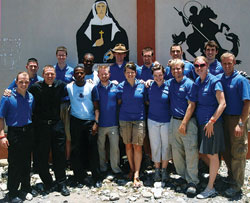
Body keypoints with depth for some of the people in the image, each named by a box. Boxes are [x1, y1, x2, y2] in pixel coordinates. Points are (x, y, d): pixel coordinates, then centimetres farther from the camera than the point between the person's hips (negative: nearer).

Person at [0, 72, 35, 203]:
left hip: (28, 132, 5)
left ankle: (26, 186, 30)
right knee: (14, 163, 0)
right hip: (14, 133, -5)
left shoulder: (31, 97, 6)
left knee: (27, 161, 14)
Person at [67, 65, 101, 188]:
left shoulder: (91, 87, 1)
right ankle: (79, 178, 14)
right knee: (77, 150, 4)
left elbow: (96, 107, 1)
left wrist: (96, 122, -10)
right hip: (75, 122, 1)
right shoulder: (68, 87, 4)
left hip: (90, 122, -1)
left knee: (93, 150, -2)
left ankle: (96, 178, 8)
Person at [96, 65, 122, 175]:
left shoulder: (115, 87, 4)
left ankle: (116, 167, 17)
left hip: (113, 123, 0)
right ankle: (102, 167, 26)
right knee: (100, 146, 11)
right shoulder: (95, 88, 1)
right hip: (100, 124, 0)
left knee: (115, 146, 3)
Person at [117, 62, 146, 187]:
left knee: (137, 146, -5)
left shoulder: (142, 85, 2)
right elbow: (118, 102, 8)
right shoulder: (121, 86, 3)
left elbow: (146, 101, 10)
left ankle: (136, 174, -2)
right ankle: (132, 169, 25)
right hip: (124, 119, 1)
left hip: (139, 118, -1)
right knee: (128, 145, 8)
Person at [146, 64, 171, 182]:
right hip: (152, 120, 2)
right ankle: (157, 169, 20)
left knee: (166, 145, 5)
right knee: (155, 145, 7)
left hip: (166, 120, -1)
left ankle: (164, 170, 19)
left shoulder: (168, 87, -5)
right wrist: (154, 107, 4)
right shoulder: (150, 87, 1)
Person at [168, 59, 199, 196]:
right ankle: (182, 176, 25)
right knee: (176, 152, 10)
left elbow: (191, 105, -11)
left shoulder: (189, 84, -7)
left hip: (188, 121, -5)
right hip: (174, 121, 6)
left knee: (191, 152, -6)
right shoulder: (169, 83, 10)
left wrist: (184, 123, -15)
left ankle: (192, 182, 1)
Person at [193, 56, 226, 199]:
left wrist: (211, 122, -18)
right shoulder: (197, 82, 10)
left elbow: (222, 104, -16)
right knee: (201, 152, 15)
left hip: (212, 123, -7)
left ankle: (211, 188, 10)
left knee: (212, 154, 1)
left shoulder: (214, 81, -12)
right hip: (200, 123, 7)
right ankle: (215, 172, 38)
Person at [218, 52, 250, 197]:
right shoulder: (219, 78, 6)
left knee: (237, 153, 1)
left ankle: (237, 185, 12)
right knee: (226, 150, 15)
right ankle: (231, 176, 35)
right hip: (223, 118, 5)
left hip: (237, 119, -5)